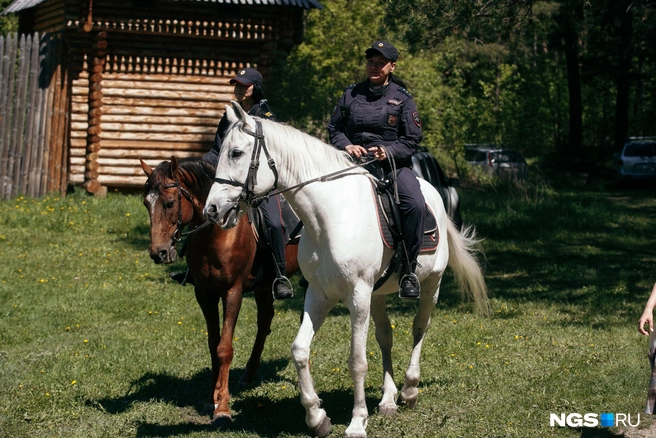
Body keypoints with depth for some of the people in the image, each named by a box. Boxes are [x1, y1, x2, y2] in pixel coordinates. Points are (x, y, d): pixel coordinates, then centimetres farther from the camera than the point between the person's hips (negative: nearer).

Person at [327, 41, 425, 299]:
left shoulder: (402, 98, 4)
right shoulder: (351, 94, 10)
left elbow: (412, 140, 2)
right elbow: (334, 128, 12)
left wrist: (388, 151, -16)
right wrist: (346, 145, -10)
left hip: (393, 165, -2)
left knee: (416, 205, -28)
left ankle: (408, 270, -19)